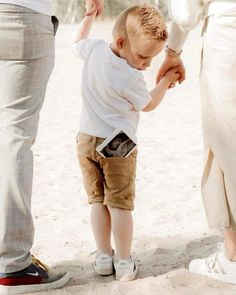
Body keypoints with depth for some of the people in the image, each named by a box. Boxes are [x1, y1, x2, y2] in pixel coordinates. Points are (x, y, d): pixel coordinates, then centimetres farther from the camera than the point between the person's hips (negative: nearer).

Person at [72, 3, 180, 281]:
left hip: (86, 140, 6)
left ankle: (104, 257, 17)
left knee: (97, 201, 12)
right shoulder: (130, 78, -23)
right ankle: (124, 262, 9)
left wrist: (90, 14, 25)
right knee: (119, 204, 3)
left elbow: (76, 41, 18)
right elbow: (148, 104, -4)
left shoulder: (94, 49, -6)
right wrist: (166, 81, 10)